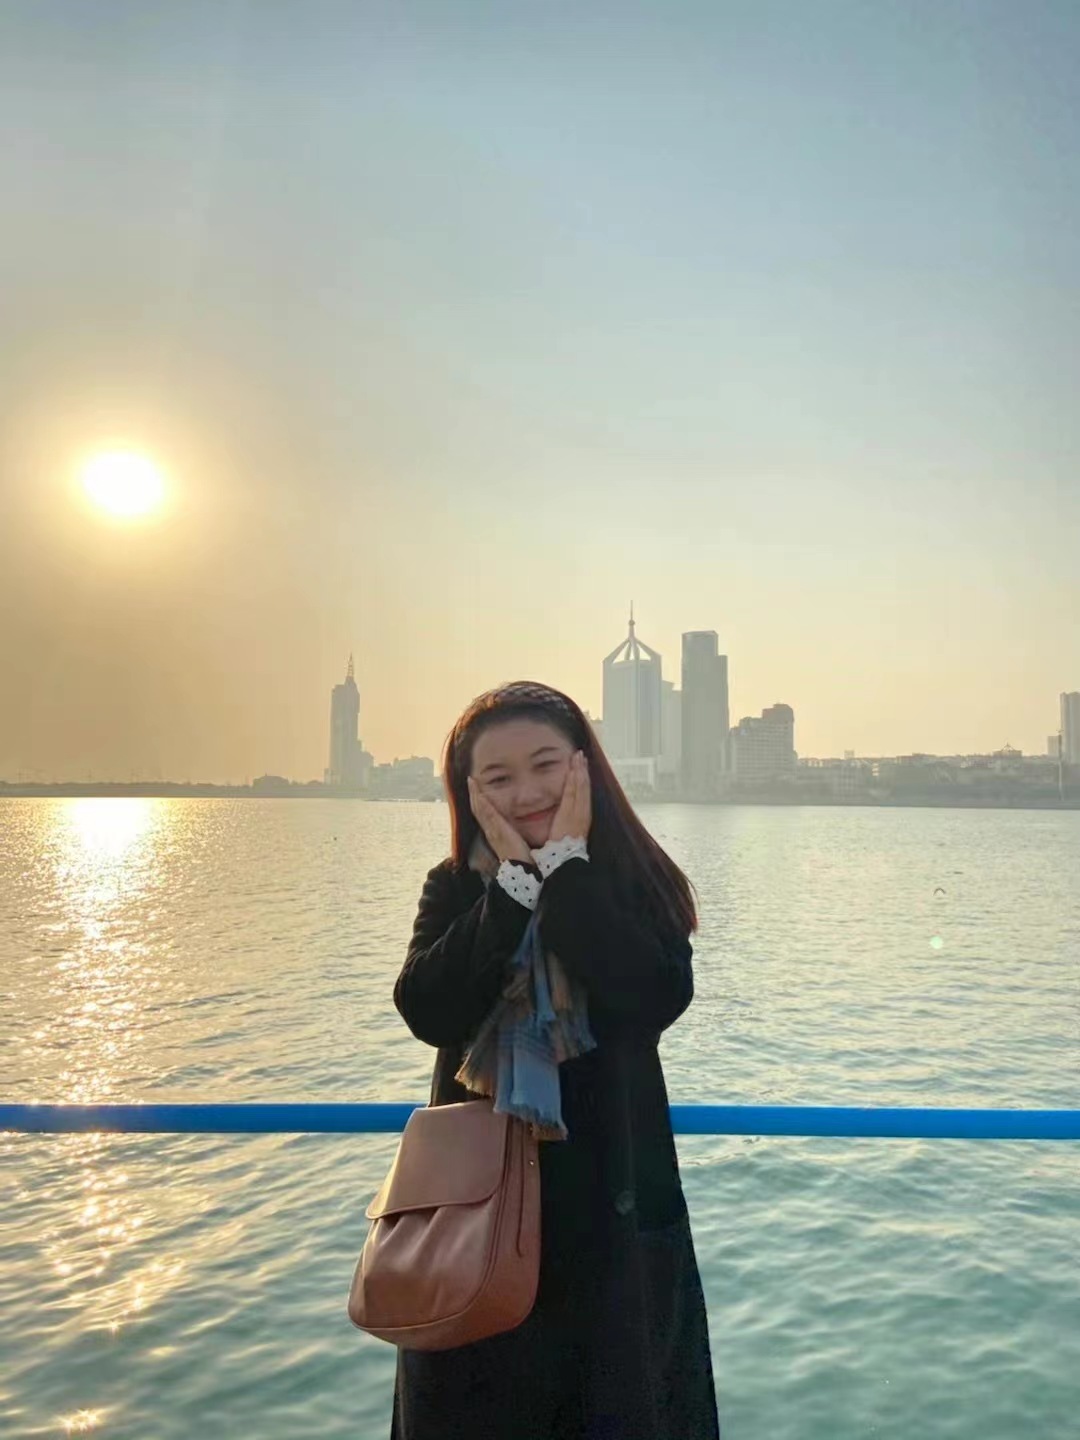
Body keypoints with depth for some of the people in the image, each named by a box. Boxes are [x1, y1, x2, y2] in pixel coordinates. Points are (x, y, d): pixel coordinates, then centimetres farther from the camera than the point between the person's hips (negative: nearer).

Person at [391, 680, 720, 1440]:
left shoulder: (637, 885, -5)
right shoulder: (454, 891, -1)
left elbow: (654, 1000, -23)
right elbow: (429, 1011, -17)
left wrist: (566, 865, -19)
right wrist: (516, 880, -18)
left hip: (612, 1202, -1)